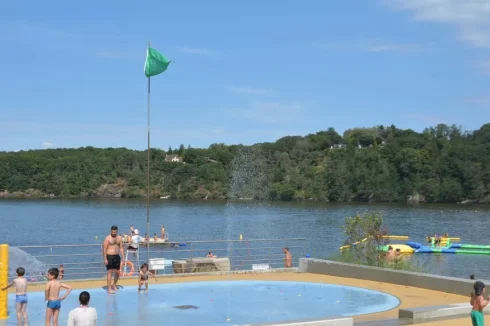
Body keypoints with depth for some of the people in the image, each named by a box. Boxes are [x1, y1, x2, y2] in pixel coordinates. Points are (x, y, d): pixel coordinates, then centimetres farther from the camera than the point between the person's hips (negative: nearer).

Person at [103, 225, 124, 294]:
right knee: (110, 272, -5)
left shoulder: (119, 238, 8)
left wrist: (123, 257, 6)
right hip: (109, 256, -5)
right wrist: (105, 259, -14)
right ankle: (109, 288, -1)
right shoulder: (107, 238, -7)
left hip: (117, 256, 5)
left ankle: (114, 285, 29)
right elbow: (105, 249, -9)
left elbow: (121, 248, 12)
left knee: (117, 272, 8)